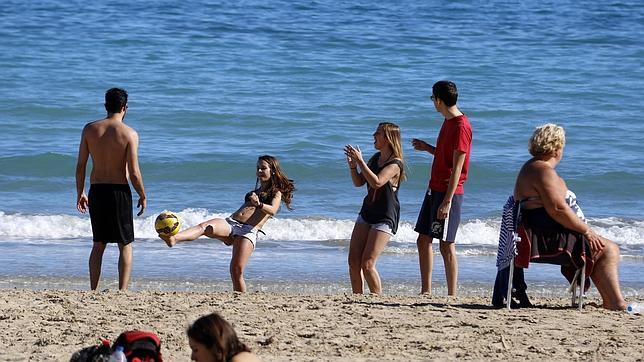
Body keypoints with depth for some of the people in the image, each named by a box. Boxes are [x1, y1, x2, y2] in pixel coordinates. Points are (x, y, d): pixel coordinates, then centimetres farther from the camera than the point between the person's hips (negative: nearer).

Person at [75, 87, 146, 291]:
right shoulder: (129, 134, -10)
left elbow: (81, 165, 1)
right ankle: (122, 291, 0)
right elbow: (134, 173, -12)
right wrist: (143, 196, 3)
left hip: (96, 191, 3)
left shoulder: (90, 129, -1)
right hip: (119, 191, -3)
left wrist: (80, 193, 12)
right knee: (125, 245, 7)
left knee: (99, 245, 16)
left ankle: (93, 291, 14)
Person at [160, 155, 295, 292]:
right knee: (205, 226, -27)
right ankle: (173, 239, -52)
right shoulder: (258, 190, 33)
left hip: (248, 230, -5)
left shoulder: (276, 192, 11)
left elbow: (273, 210, -11)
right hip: (230, 223, 5)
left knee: (236, 270, -20)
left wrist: (258, 204, -30)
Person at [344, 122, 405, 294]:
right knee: (353, 261, 3)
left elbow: (376, 182, -32)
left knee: (367, 264, -14)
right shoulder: (375, 158, 9)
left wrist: (360, 161, -29)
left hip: (385, 218, -8)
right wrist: (352, 165, -4)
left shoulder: (395, 164, -16)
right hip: (367, 213, 8)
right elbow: (359, 182, 14)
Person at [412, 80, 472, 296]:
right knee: (423, 240, 12)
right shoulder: (448, 122, 14)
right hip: (434, 189, 10)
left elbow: (457, 167, -20)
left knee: (446, 245, -7)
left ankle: (452, 296, -2)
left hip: (448, 193, -10)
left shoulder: (461, 126, -17)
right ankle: (426, 292, 18)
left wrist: (447, 201, -23)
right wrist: (427, 148, 23)